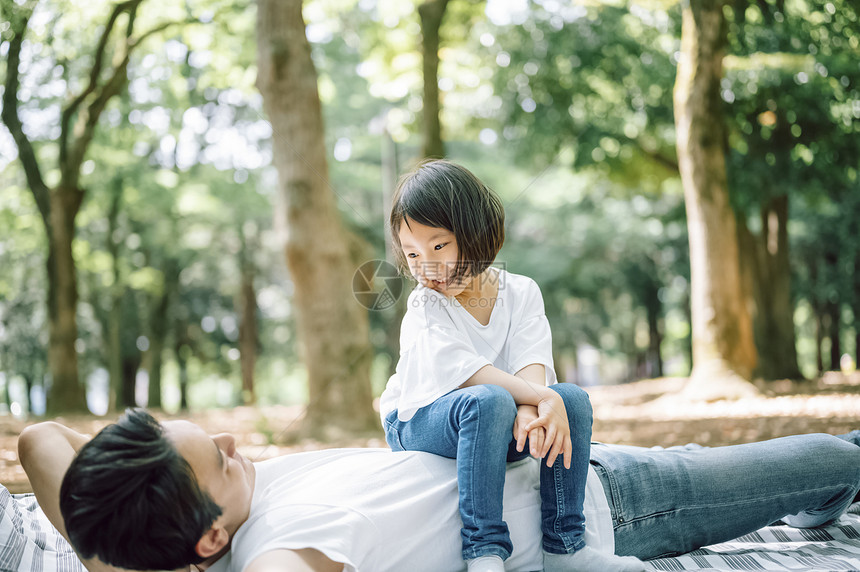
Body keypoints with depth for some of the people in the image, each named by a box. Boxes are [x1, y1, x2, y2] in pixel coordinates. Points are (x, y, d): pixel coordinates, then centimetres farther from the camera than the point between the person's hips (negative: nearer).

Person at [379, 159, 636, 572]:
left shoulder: (521, 292, 0)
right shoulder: (425, 306, -10)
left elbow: (532, 361, -15)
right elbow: (461, 369, -27)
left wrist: (529, 409, -38)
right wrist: (539, 397, -38)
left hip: (489, 424, 4)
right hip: (418, 421, -4)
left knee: (573, 399, -21)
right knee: (489, 401, -36)